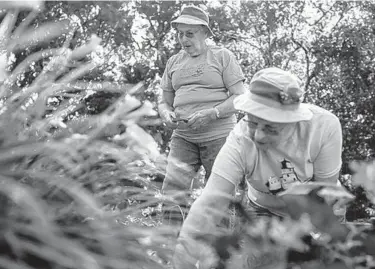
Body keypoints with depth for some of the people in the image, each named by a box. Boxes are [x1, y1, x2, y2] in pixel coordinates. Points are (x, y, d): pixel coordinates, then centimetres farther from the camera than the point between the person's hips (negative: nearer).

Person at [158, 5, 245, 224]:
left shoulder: (222, 56, 1)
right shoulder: (174, 62, 15)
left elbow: (240, 97, -4)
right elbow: (165, 102, 19)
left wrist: (211, 114, -19)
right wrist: (167, 115, -6)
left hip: (218, 136, -3)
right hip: (183, 138, 4)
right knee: (171, 194, -10)